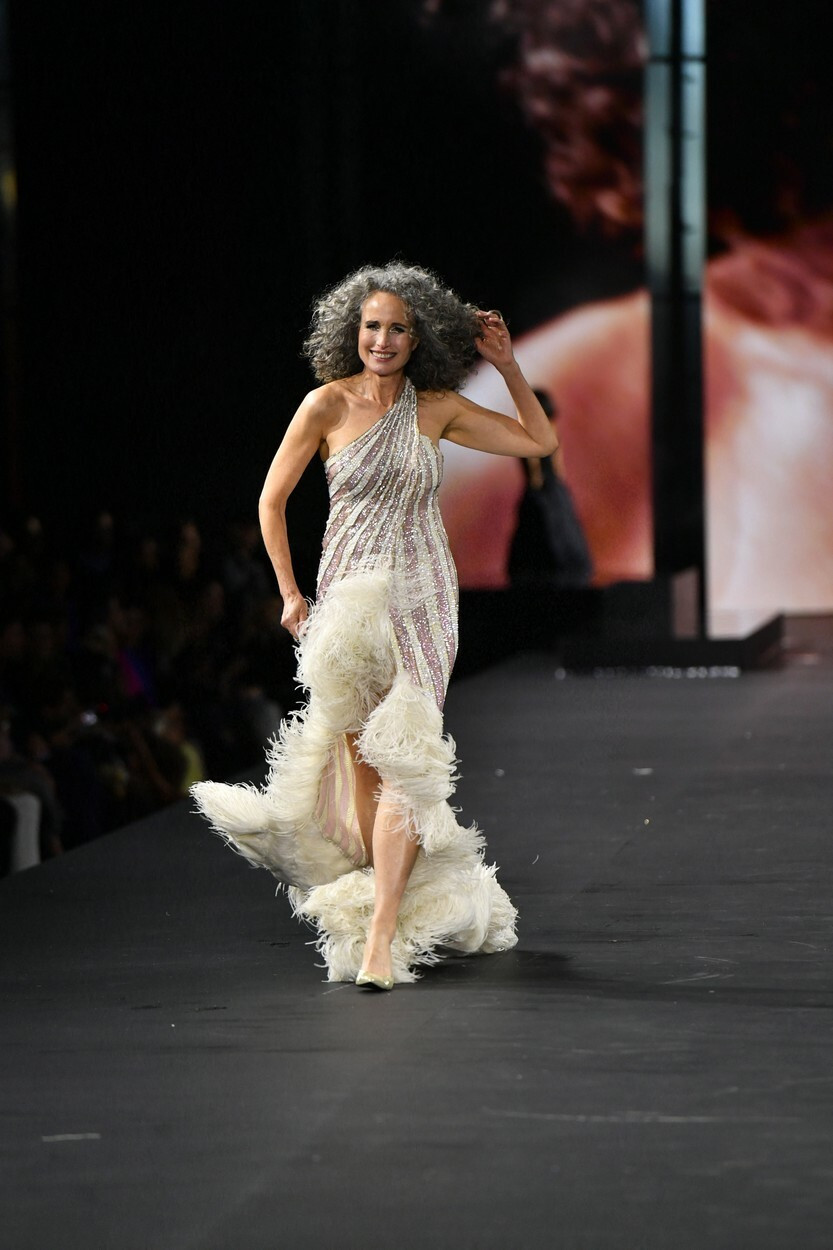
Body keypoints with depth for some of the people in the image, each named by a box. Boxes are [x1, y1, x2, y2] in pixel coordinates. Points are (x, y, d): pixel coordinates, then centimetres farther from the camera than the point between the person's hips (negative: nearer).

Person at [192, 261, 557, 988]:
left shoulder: (437, 408, 2)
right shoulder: (329, 404, -2)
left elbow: (538, 442, 10)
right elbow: (273, 499, 6)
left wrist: (507, 366, 0)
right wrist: (290, 593, 4)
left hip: (422, 600, 0)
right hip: (350, 597, 0)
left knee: (402, 760, -12)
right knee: (361, 764, 1)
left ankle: (383, 933, -17)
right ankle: (386, 895, 16)